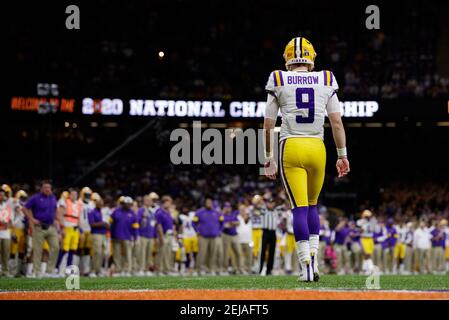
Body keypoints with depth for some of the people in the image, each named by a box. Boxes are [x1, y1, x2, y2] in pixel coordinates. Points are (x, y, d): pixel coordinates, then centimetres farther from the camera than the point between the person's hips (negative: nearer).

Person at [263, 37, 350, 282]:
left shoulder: (279, 82, 1)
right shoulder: (326, 81, 5)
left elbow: (268, 126, 3)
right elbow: (337, 122, 3)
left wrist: (268, 159, 12)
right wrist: (342, 155, 10)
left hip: (291, 148, -2)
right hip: (317, 148, 2)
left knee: (300, 208, -3)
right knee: (312, 205, 19)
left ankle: (306, 266, -11)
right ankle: (313, 259, 10)